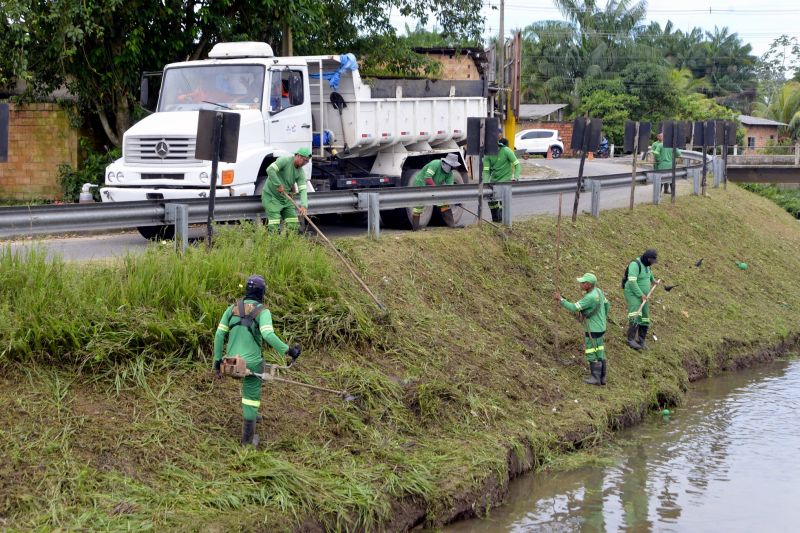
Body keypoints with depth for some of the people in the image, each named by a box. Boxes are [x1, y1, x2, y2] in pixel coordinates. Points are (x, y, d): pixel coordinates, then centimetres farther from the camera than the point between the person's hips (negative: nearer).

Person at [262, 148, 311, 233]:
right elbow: (270, 169, -31)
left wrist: (304, 206, -25)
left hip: (285, 198, 7)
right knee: (274, 226, -16)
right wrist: (279, 185, -28)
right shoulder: (284, 160, -19)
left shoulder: (301, 172, -1)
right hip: (271, 196, -7)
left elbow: (303, 190, -9)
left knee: (294, 226, 2)